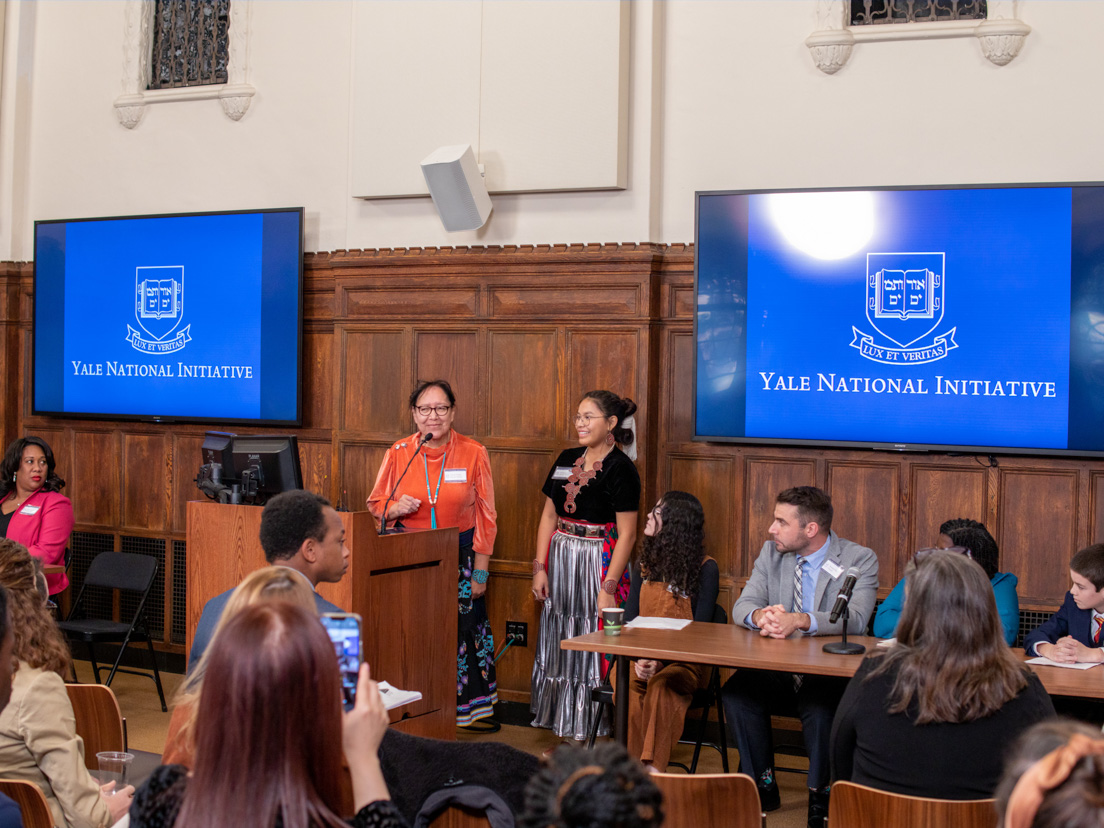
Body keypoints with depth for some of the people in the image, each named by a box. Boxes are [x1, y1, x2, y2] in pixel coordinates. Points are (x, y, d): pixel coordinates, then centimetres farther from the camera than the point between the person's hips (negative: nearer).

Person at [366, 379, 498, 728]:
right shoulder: (398, 453, 1)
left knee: (464, 630, 0)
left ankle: (472, 706, 17)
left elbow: (486, 516, 1)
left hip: (460, 556, -1)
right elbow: (376, 504, 11)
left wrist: (480, 571, -2)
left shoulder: (473, 453, -2)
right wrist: (396, 508, -13)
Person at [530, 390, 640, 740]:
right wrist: (540, 567, 4)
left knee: (594, 647, -2)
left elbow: (627, 534, -14)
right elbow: (549, 515, 12)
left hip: (598, 563, -7)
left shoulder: (620, 469, -11)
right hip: (560, 558, 7)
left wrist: (608, 588, -18)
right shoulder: (567, 460, 9)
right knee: (558, 641, 12)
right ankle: (562, 724, 23)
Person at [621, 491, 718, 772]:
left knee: (662, 686, -36)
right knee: (627, 685, -30)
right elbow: (629, 619, 11)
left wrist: (661, 661, -20)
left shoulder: (705, 569, -2)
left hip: (685, 660, -4)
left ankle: (652, 771, -42)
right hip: (642, 656, 4)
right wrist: (638, 658, -10)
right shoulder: (645, 564, 14)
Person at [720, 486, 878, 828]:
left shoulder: (859, 560, -6)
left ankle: (820, 795, -10)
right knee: (735, 692, -23)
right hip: (778, 668, 4)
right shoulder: (771, 553, 8)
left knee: (820, 703, -35)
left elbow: (855, 618, -21)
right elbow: (742, 606, 0)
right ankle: (763, 784, -4)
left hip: (832, 670, -4)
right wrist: (760, 615, -26)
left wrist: (799, 620, -36)